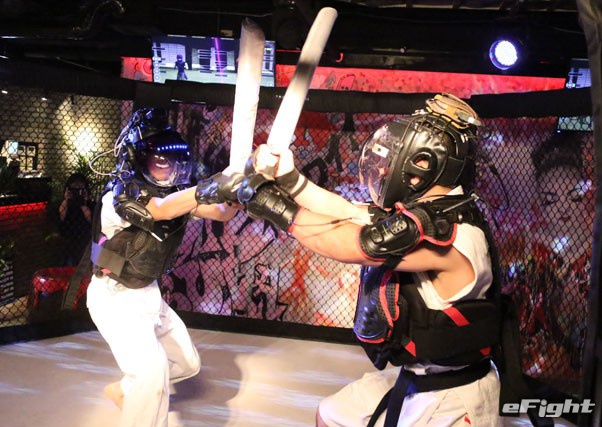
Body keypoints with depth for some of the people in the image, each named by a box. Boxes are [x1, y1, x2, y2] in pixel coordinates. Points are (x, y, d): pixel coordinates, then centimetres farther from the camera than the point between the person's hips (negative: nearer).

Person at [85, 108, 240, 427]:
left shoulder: (176, 193, -1)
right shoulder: (122, 191, -21)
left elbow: (221, 213, -11)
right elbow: (163, 209, -42)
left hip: (148, 293, 8)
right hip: (115, 296, -8)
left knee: (187, 364, 15)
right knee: (152, 368, -26)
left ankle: (123, 390, 36)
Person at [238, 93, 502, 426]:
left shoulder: (448, 234, -29)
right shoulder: (431, 211, -3)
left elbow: (340, 240, -27)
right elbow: (350, 216, 3)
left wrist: (278, 208, -15)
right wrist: (289, 179, 1)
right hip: (410, 377, 8)